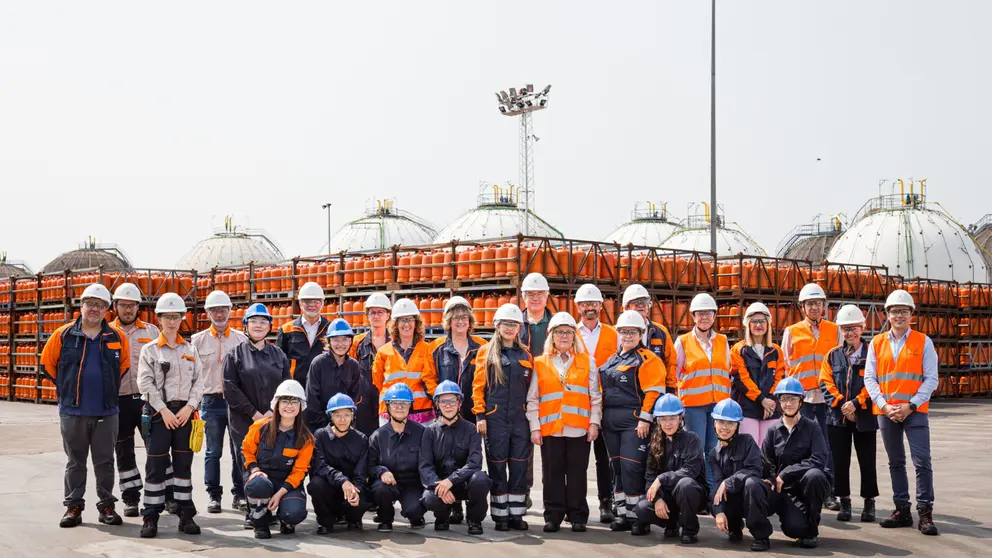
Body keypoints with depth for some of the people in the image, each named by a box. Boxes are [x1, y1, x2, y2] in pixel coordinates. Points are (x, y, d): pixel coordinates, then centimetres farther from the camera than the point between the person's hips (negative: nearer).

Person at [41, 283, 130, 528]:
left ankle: (106, 506, 15)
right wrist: (65, 387, 8)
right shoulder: (64, 335, 0)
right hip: (72, 411, -1)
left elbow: (125, 363, 17)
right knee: (75, 462, 7)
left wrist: (111, 388, 10)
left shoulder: (117, 337, 3)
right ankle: (73, 506, 14)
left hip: (106, 412, 1)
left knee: (105, 462, 7)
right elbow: (47, 362, 9)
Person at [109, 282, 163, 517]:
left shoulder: (151, 331, 7)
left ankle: (168, 495, 6)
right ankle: (131, 498, 17)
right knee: (124, 452, 8)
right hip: (119, 400, 0)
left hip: (148, 398, 0)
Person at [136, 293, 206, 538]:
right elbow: (146, 383, -7)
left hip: (185, 412, 3)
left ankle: (186, 515, 12)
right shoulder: (150, 350, 1)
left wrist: (189, 407, -7)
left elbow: (198, 381, 7)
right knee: (156, 464, -2)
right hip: (159, 412, -3)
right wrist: (164, 410, -14)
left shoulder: (190, 350, 11)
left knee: (184, 463, 6)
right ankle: (150, 516, 4)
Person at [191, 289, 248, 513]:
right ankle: (213, 495, 12)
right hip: (212, 401, 0)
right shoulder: (198, 340, 6)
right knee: (213, 452, 4)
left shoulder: (241, 339, 7)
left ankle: (239, 494, 10)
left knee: (240, 450, 2)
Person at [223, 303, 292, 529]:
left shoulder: (279, 355, 15)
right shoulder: (235, 355, 6)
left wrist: (273, 412, -6)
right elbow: (230, 389, -3)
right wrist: (254, 413, -9)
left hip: (274, 419, 2)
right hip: (244, 421, -2)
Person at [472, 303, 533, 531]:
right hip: (495, 417, -3)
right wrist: (479, 415, -6)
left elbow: (530, 388, 14)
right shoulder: (486, 351, 4)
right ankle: (500, 516, 7)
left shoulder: (525, 355, 13)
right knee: (497, 466, 0)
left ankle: (516, 514, 10)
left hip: (520, 418, 3)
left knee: (519, 466, 3)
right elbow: (478, 385, 1)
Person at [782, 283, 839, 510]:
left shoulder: (834, 331, 9)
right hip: (801, 397, 0)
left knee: (828, 446, 0)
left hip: (827, 397, 0)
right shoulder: (791, 332, 8)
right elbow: (784, 367, 9)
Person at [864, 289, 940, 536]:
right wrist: (885, 405, -9)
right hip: (885, 411, 3)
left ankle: (925, 513, -3)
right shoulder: (877, 343, 7)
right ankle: (902, 510, 18)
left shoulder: (923, 342, 1)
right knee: (896, 462, 10)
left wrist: (910, 405, -13)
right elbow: (869, 379, 4)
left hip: (915, 411, -3)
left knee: (922, 461, -9)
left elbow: (931, 379, -4)